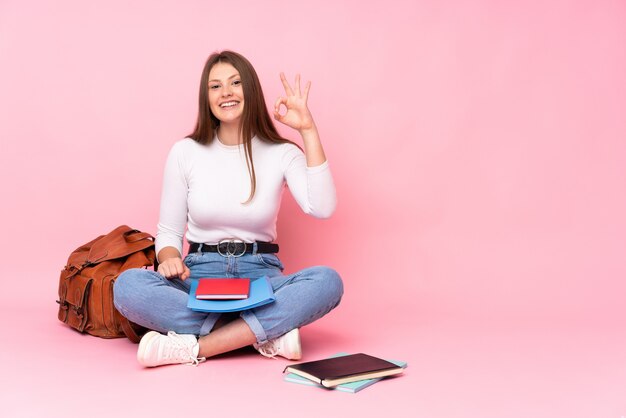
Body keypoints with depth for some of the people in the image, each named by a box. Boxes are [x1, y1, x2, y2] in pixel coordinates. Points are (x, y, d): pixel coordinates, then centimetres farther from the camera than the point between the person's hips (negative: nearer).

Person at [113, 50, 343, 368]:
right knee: (128, 285, -29)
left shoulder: (281, 153, 1)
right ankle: (269, 333, -26)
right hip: (200, 277, 1)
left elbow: (322, 208, -17)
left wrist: (308, 130, -15)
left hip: (261, 276, 0)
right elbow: (168, 232, 8)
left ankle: (194, 347, -31)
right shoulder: (184, 153, 3)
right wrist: (169, 258, -16)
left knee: (328, 281, -30)